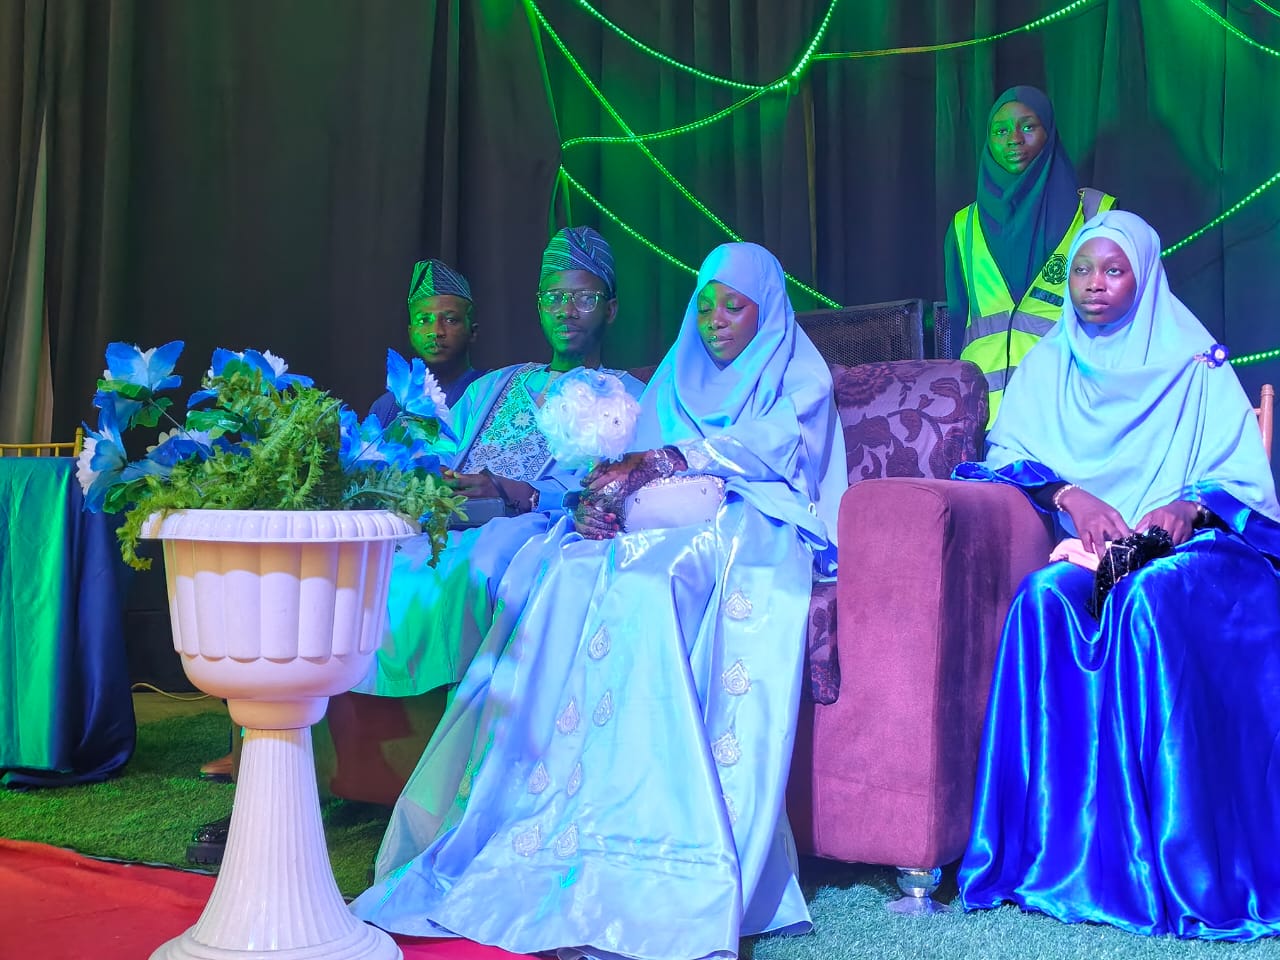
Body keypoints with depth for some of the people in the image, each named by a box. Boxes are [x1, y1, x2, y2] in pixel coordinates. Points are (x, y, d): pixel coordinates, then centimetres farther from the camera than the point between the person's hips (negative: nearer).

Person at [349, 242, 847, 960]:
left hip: (749, 532, -4)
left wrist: (655, 464, -17)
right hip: (664, 527, 5)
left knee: (648, 584, -36)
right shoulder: (674, 380, 27)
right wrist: (600, 497, -11)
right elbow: (636, 467, 13)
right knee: (569, 571, -27)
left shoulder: (798, 376, 13)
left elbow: (763, 446, -7)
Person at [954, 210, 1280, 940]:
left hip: (1191, 553, -2)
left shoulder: (1196, 366, 8)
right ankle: (1054, 847, -32)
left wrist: (1189, 507, -18)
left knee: (1147, 598, -37)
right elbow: (1006, 455, 5)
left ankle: (1179, 864, -33)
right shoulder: (1048, 366, 15)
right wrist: (1068, 495, -15)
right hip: (1088, 551, 2)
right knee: (1045, 596, -33)